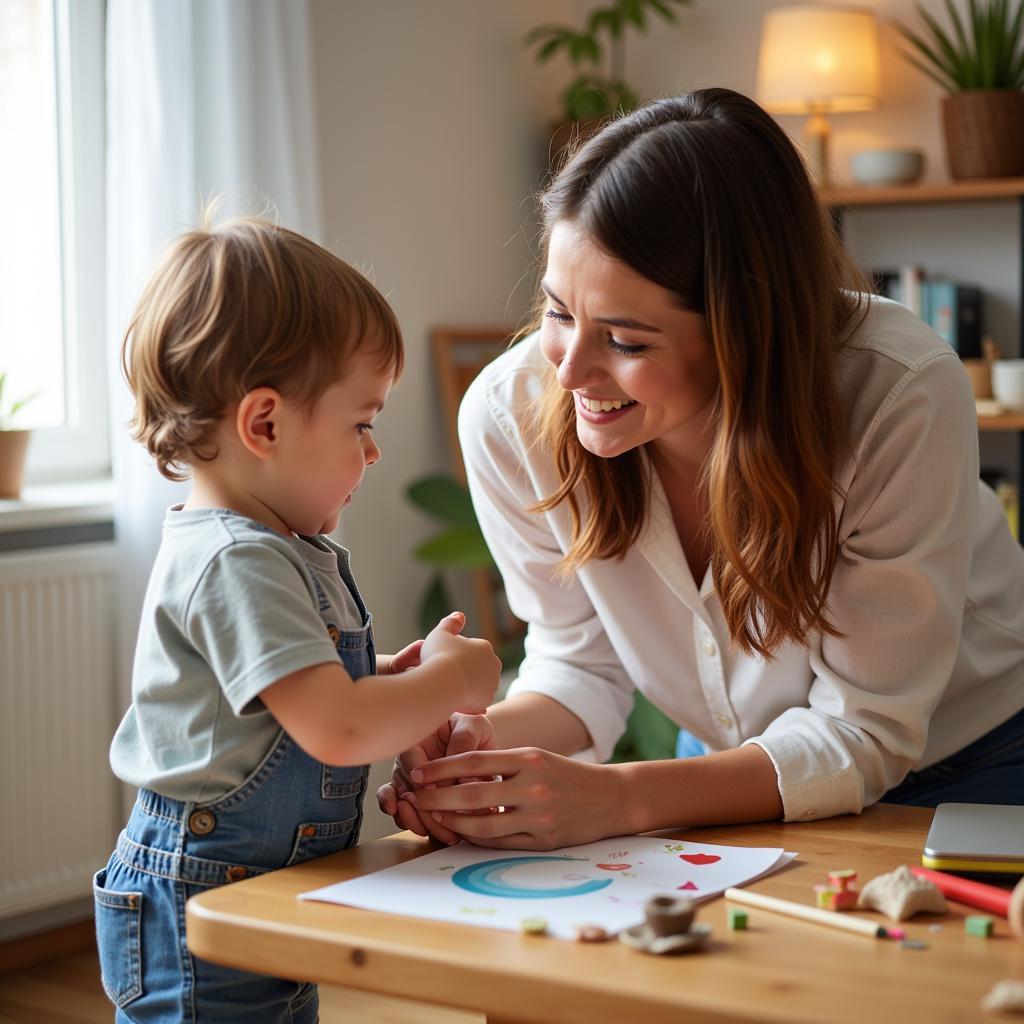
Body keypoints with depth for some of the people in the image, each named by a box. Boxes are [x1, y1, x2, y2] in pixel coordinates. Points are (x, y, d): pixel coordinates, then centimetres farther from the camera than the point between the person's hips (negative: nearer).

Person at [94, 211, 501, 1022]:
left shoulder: (283, 548, 8)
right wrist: (454, 679, -15)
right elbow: (338, 730, -30)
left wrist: (395, 675, 4)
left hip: (269, 896, 10)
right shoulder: (234, 562, -24)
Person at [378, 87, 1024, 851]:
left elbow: (862, 733, -23)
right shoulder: (510, 415, -19)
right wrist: (485, 744, -26)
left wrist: (617, 798, -35)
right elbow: (581, 662, -5)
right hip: (743, 786, 2)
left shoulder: (906, 398, -30)